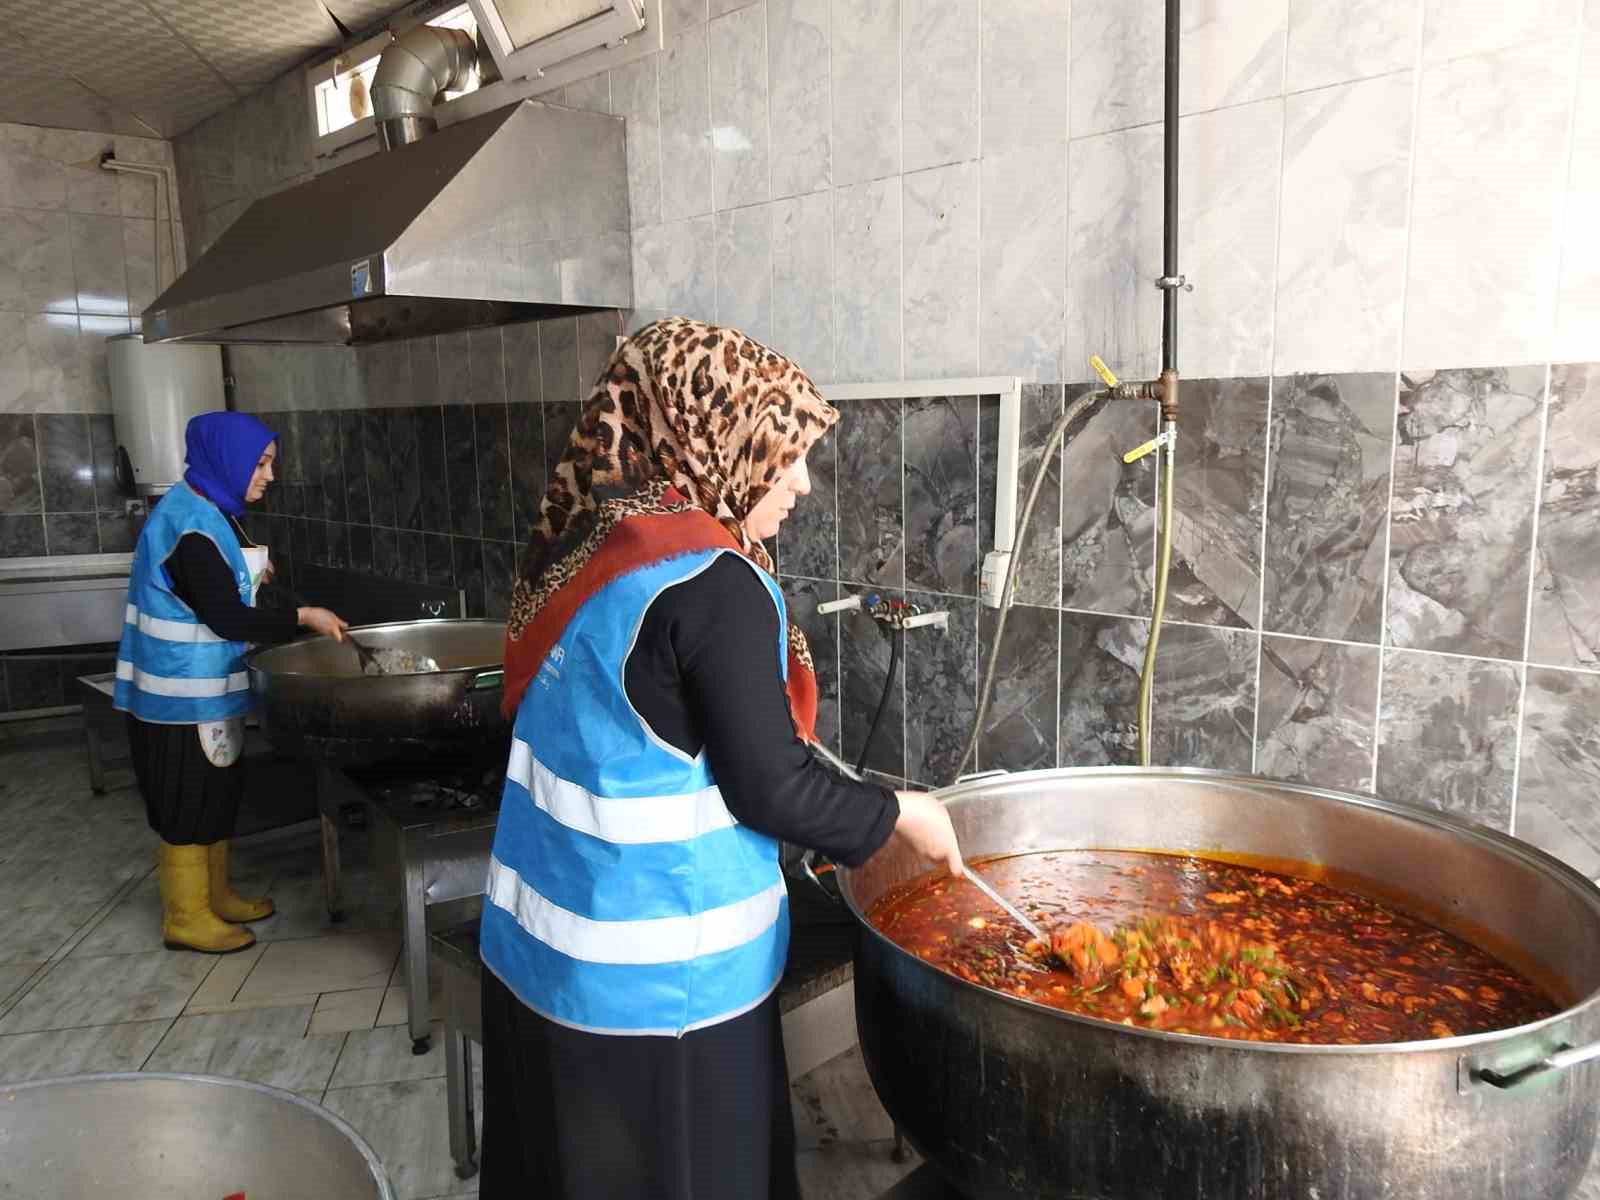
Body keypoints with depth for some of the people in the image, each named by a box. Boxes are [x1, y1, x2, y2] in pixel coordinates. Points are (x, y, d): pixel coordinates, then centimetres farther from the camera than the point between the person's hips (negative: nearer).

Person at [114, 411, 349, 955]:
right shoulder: (190, 528, -22)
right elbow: (226, 618, -23)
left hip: (206, 685, 10)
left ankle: (215, 895, 30)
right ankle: (187, 916, 15)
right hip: (183, 691, -10)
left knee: (216, 793, 17)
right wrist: (303, 617, -18)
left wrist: (249, 572, 4)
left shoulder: (208, 513, 9)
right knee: (189, 799, 2)